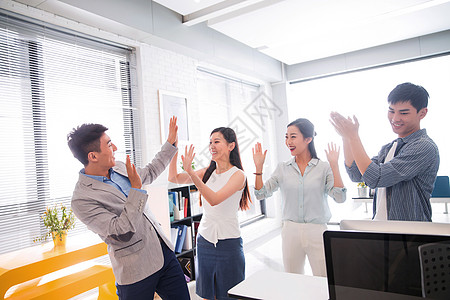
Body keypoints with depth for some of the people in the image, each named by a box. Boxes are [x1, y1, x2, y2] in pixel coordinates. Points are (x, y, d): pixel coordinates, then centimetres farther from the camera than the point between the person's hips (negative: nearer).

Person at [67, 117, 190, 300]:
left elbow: (149, 173, 24)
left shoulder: (119, 168, 5)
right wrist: (136, 188, -25)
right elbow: (121, 232, -26)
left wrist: (170, 143, 25)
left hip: (165, 253, 7)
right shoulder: (82, 199, -19)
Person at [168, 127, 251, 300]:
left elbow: (214, 199, -25)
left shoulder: (238, 175, -11)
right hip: (204, 239, 5)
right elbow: (173, 178, 2)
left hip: (228, 242, -5)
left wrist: (190, 172, -33)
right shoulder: (207, 172, 6)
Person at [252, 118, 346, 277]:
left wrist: (334, 165, -16)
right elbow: (261, 194, 1)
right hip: (290, 231, 2)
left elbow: (340, 197, -12)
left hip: (317, 232, -2)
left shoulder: (324, 167, -4)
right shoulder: (282, 168, 3)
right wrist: (258, 167, -8)